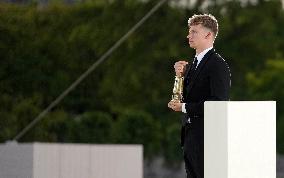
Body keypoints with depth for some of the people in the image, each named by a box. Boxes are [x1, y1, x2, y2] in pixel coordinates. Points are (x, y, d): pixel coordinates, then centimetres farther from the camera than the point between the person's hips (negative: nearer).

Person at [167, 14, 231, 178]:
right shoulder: (195, 63, 18)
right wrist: (182, 75, 0)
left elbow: (219, 103, -20)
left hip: (206, 137, -9)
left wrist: (184, 107, -14)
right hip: (190, 136, 9)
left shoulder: (218, 65, -12)